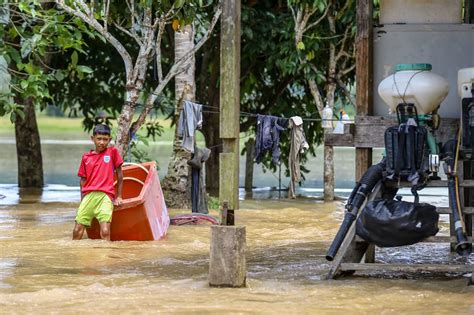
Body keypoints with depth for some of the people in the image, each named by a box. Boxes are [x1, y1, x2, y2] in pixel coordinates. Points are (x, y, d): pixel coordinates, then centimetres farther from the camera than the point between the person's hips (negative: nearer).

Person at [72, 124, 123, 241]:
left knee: (105, 232, -18)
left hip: (105, 196, -3)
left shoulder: (112, 152, 7)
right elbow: (83, 180, 17)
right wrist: (82, 199, 9)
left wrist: (119, 197, 10)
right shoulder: (86, 157, 13)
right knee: (77, 231, -2)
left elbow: (119, 174, 10)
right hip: (88, 195, 3)